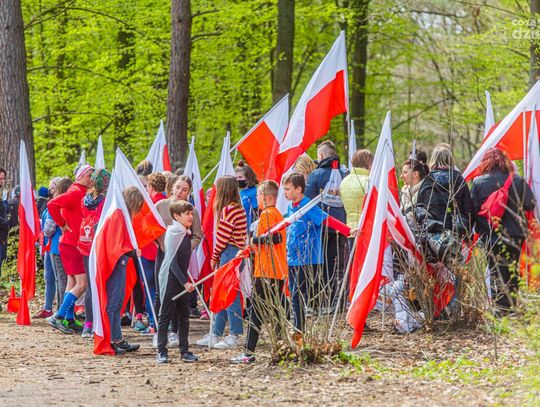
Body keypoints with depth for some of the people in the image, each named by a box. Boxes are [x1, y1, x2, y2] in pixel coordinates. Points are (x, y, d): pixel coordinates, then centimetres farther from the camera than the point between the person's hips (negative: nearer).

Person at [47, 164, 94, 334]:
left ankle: (69, 320, 15)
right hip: (71, 245, -10)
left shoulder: (82, 193, 15)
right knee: (82, 284, -12)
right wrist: (62, 224, -16)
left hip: (77, 245, 10)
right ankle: (58, 317, -11)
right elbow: (52, 205, -25)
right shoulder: (75, 192, -14)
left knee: (73, 284, 12)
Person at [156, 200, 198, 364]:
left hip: (182, 280, 8)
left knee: (184, 316, 9)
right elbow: (172, 261, -18)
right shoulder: (173, 233, -15)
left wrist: (187, 280, 13)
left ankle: (184, 351, 15)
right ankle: (161, 352, 1)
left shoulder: (185, 234, 11)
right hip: (169, 279, -8)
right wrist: (185, 282, -19)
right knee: (165, 315, -3)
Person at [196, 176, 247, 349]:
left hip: (229, 253, -10)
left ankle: (234, 337, -3)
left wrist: (215, 256, -3)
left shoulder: (228, 209, -15)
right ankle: (215, 335, 20)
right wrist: (217, 256, 12)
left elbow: (222, 237, -15)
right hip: (238, 252, 10)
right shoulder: (239, 208, 15)